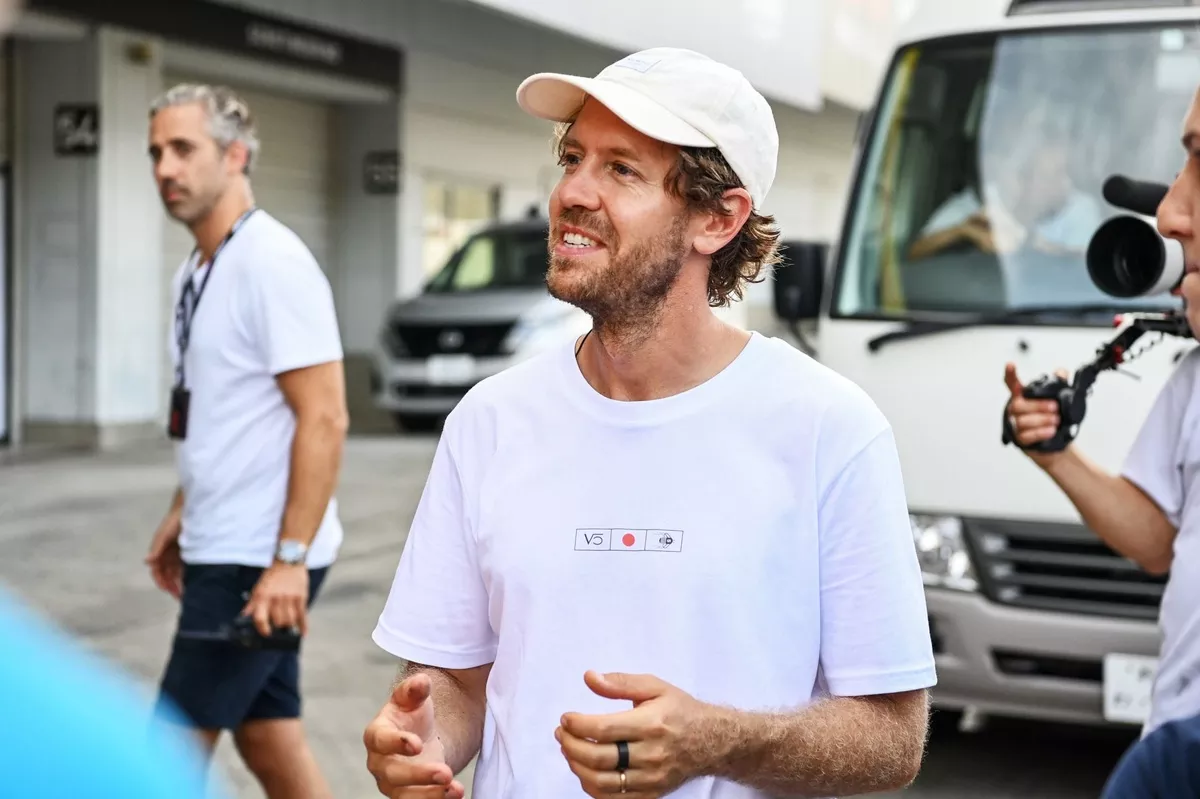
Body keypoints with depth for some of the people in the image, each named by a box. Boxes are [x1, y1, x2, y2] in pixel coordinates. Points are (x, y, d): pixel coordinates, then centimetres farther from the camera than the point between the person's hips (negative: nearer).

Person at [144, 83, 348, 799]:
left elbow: (324, 419, -20)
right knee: (270, 739, 13)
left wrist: (289, 559, -23)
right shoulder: (197, 272, 12)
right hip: (224, 549, 9)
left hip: (256, 561, -9)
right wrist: (183, 515, 19)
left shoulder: (274, 264, -16)